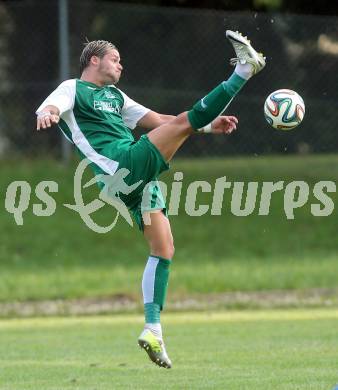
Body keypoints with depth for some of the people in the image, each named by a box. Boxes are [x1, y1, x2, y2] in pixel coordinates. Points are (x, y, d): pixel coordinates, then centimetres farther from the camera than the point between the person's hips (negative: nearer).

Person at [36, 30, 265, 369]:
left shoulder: (114, 95, 30)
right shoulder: (74, 89, 5)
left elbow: (158, 120, 30)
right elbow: (50, 107, -17)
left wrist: (208, 126, 21)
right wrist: (48, 113, -44)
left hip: (139, 177, 9)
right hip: (122, 168, -9)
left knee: (163, 248, 4)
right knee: (185, 121, -20)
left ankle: (152, 329, 3)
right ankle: (244, 69, -17)